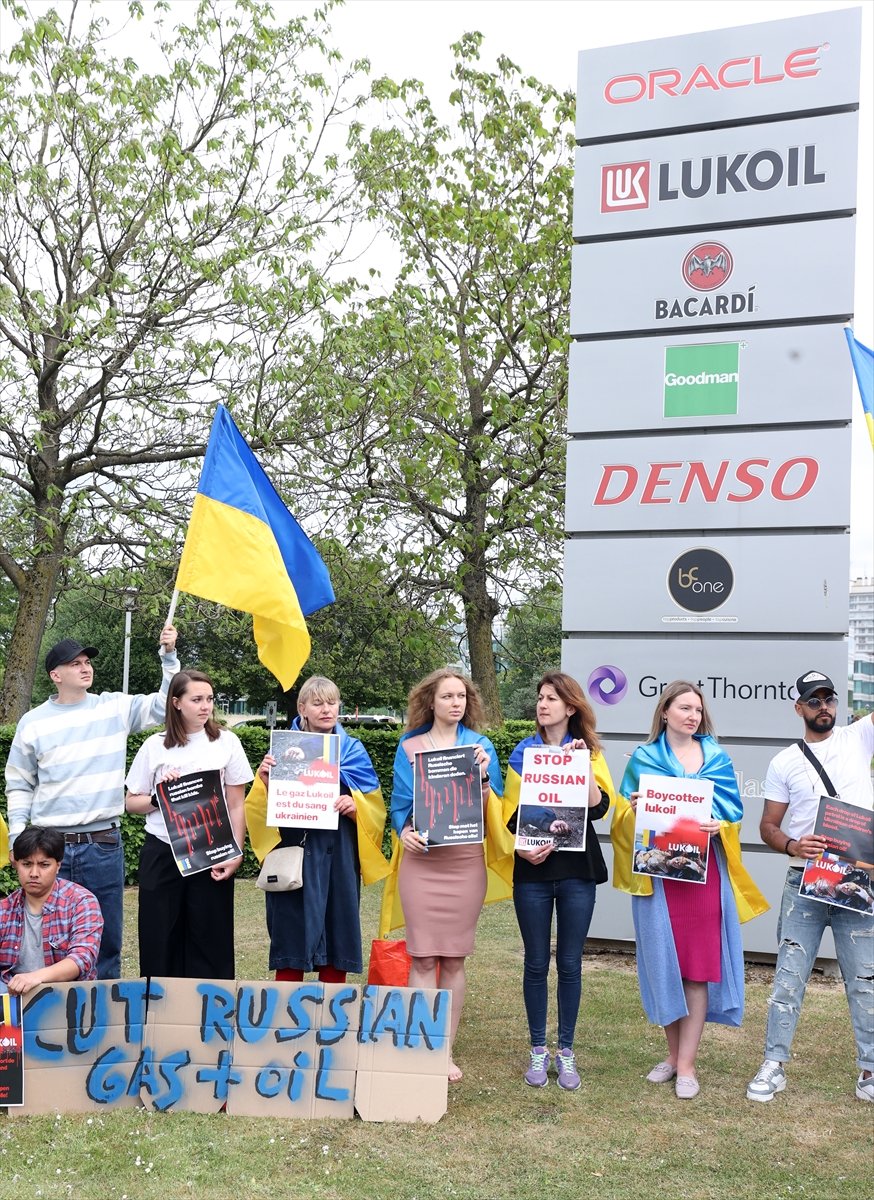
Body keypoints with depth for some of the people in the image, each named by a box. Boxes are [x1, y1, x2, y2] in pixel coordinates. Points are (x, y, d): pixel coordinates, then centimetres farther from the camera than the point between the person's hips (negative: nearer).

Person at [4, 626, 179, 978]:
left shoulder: (115, 708, 4)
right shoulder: (33, 722, 3)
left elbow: (165, 705, 4)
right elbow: (19, 786, 8)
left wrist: (169, 657, -7)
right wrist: (18, 839, 0)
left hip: (104, 845, 1)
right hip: (50, 845, -1)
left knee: (106, 937, 9)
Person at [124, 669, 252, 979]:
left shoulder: (226, 742, 3)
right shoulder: (155, 746, 4)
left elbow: (236, 806, 4)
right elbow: (131, 802, 9)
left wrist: (236, 854, -5)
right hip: (162, 853, 1)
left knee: (211, 941, 1)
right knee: (160, 940, 4)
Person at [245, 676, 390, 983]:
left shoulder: (353, 751, 9)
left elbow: (375, 805, 9)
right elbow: (267, 805, 6)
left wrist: (355, 805, -12)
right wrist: (264, 780, -14)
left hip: (338, 854, 1)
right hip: (294, 851, -1)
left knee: (336, 925, 4)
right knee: (293, 930, -2)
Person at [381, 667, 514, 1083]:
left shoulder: (480, 745, 7)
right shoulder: (410, 746, 7)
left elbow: (492, 808, 6)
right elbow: (399, 802, 9)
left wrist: (483, 776, -12)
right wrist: (404, 832, -10)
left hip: (465, 861, 0)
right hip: (420, 858, 0)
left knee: (454, 958, 3)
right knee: (423, 957, -2)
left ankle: (447, 1051, 12)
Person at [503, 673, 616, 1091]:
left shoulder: (589, 752, 5)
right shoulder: (523, 752, 6)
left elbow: (599, 806, -8)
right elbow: (510, 810, 2)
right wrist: (522, 847, -13)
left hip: (577, 869, 0)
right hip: (533, 869, 0)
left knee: (570, 963, 5)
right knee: (536, 962, 5)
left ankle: (566, 1051, 17)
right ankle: (538, 1051, 17)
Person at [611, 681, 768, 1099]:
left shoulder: (717, 758, 9)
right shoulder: (644, 758, 8)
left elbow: (733, 813, 5)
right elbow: (627, 815, 7)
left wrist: (720, 826, -17)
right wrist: (633, 808, -16)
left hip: (704, 871, 0)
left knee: (698, 964, -2)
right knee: (663, 960, 3)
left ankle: (687, 1064, 4)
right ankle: (673, 1052, 19)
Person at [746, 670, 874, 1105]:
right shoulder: (784, 763, 5)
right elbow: (768, 826, 5)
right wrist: (792, 846, -15)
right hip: (804, 881, 0)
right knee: (789, 976, 3)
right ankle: (774, 1065, 11)